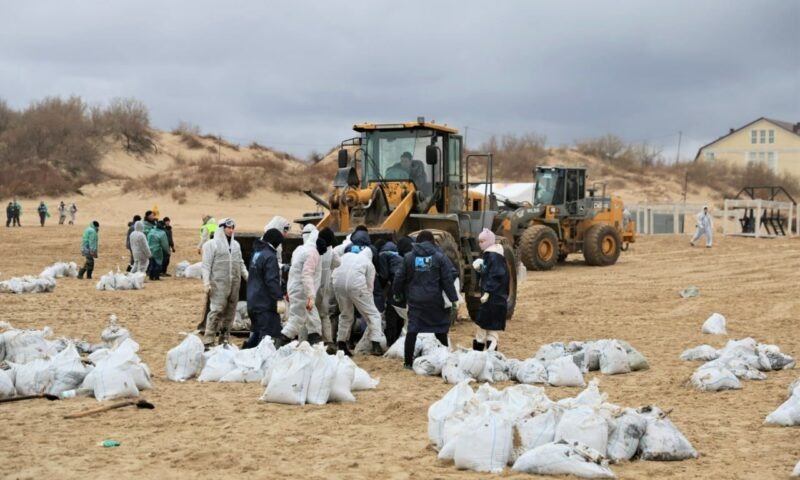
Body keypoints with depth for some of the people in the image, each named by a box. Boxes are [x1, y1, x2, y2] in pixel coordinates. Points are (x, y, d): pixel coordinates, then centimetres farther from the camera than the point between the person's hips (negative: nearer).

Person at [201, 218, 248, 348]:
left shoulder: (236, 244, 14)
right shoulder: (212, 244, -2)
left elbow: (241, 263, 20)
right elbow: (206, 265, -5)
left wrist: (248, 277, 9)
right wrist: (206, 283, -13)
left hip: (234, 283, 6)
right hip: (219, 283, -6)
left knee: (230, 312, 8)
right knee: (217, 310, -12)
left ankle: (224, 338, 18)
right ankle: (208, 340, -10)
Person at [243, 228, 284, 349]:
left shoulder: (256, 253, 12)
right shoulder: (270, 256, -17)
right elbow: (272, 281, -23)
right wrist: (280, 297, -24)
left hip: (253, 302, 10)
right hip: (265, 303, -10)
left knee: (256, 333, 20)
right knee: (267, 334, -7)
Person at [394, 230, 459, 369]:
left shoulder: (408, 257, 1)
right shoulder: (439, 257, -3)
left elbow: (400, 278, 5)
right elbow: (447, 279, -5)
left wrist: (397, 294, 21)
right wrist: (453, 298, -1)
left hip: (415, 300, 1)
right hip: (434, 300, -1)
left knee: (412, 329, 2)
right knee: (440, 328, 13)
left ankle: (408, 361, 0)